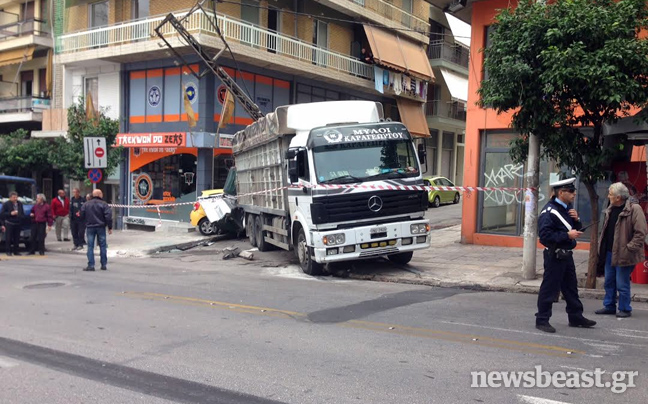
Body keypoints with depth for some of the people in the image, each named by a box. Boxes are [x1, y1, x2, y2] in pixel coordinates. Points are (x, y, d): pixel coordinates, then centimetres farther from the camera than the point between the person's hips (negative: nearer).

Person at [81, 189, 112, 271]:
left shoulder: (86, 204, 3)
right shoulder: (103, 204, -6)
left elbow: (82, 216, 5)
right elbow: (108, 216, -12)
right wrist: (110, 227, -6)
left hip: (90, 227, 1)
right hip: (101, 227, -1)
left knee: (90, 246, 4)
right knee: (102, 246, 8)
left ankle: (91, 265, 0)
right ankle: (103, 265, 11)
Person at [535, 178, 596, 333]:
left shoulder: (568, 208, 11)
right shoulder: (549, 211, -18)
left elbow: (576, 229, 21)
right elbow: (545, 235, -25)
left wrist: (576, 219, 0)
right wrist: (567, 235, -23)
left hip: (566, 255, 9)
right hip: (554, 255, -9)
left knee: (571, 287, 18)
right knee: (549, 289, -2)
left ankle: (576, 317, 30)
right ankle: (542, 320, 8)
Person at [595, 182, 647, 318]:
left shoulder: (634, 209, -14)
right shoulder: (610, 210, 11)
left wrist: (629, 248, -18)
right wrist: (601, 245, 12)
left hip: (623, 254, -8)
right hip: (609, 252, 8)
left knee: (622, 284, 1)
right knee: (609, 282, 15)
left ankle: (625, 309, 13)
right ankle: (609, 306, 26)